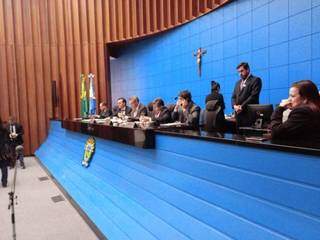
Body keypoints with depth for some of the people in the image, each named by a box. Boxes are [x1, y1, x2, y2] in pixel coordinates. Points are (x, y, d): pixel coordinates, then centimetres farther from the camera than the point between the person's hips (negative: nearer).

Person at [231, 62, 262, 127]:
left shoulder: (256, 80, 1)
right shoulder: (238, 82, 23)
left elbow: (253, 96, -10)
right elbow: (233, 97, 16)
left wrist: (242, 106, -15)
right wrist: (235, 106, -4)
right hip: (238, 113, 6)